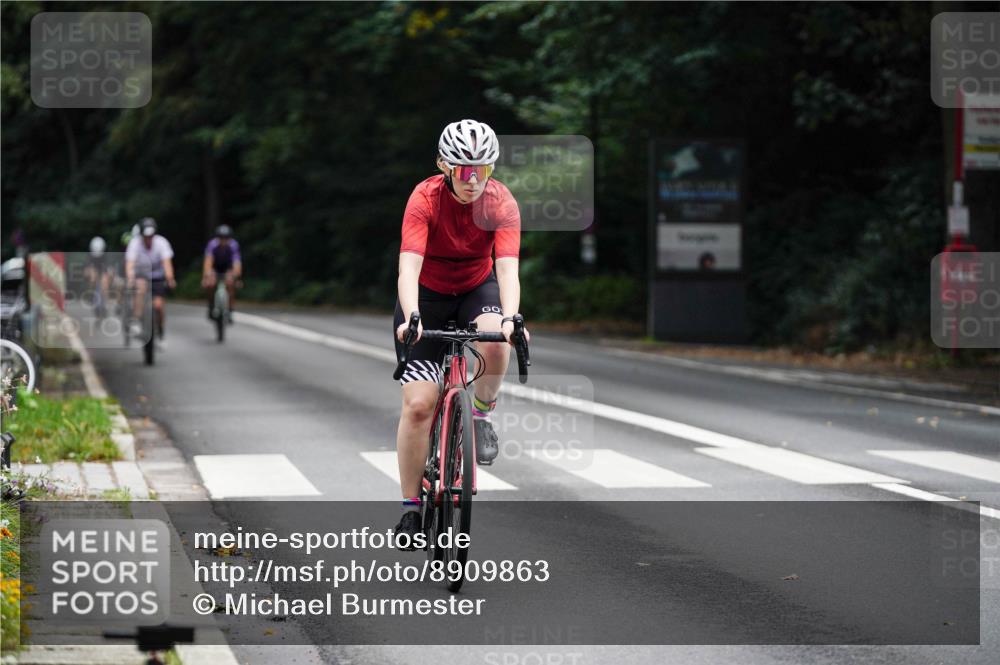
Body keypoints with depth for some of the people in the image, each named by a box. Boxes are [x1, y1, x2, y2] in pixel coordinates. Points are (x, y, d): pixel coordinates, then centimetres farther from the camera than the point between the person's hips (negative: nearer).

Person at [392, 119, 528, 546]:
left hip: (478, 289, 1)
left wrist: (511, 318, -50)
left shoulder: (501, 203, -21)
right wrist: (411, 319, -52)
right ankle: (411, 506, 2)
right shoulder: (426, 198, -25)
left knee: (494, 342, -35)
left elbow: (507, 268, -32)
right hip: (428, 294, -1)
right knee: (418, 403, -11)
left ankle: (482, 416, -6)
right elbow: (409, 267, -36)